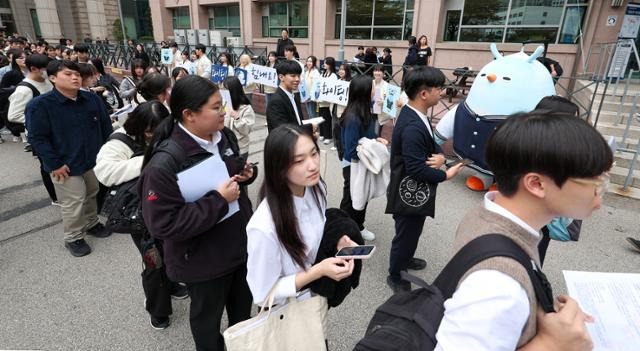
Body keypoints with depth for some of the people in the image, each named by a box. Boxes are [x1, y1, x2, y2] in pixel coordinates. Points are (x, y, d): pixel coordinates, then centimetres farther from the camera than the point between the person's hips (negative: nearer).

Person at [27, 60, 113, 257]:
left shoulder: (92, 99, -2)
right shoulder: (40, 105, -15)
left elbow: (106, 126, 7)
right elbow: (37, 138, -14)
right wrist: (54, 164, -17)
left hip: (94, 160, 5)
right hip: (66, 166, -5)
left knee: (92, 195, 21)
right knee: (73, 203, 4)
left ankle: (91, 224, 44)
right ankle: (73, 238, 25)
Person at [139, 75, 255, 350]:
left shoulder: (222, 136, -5)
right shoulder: (164, 164, -27)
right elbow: (163, 225, -29)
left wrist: (246, 172, -9)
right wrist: (218, 200, -29)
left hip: (240, 245, 7)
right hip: (203, 262, -7)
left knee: (243, 310, 29)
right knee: (207, 319, 21)